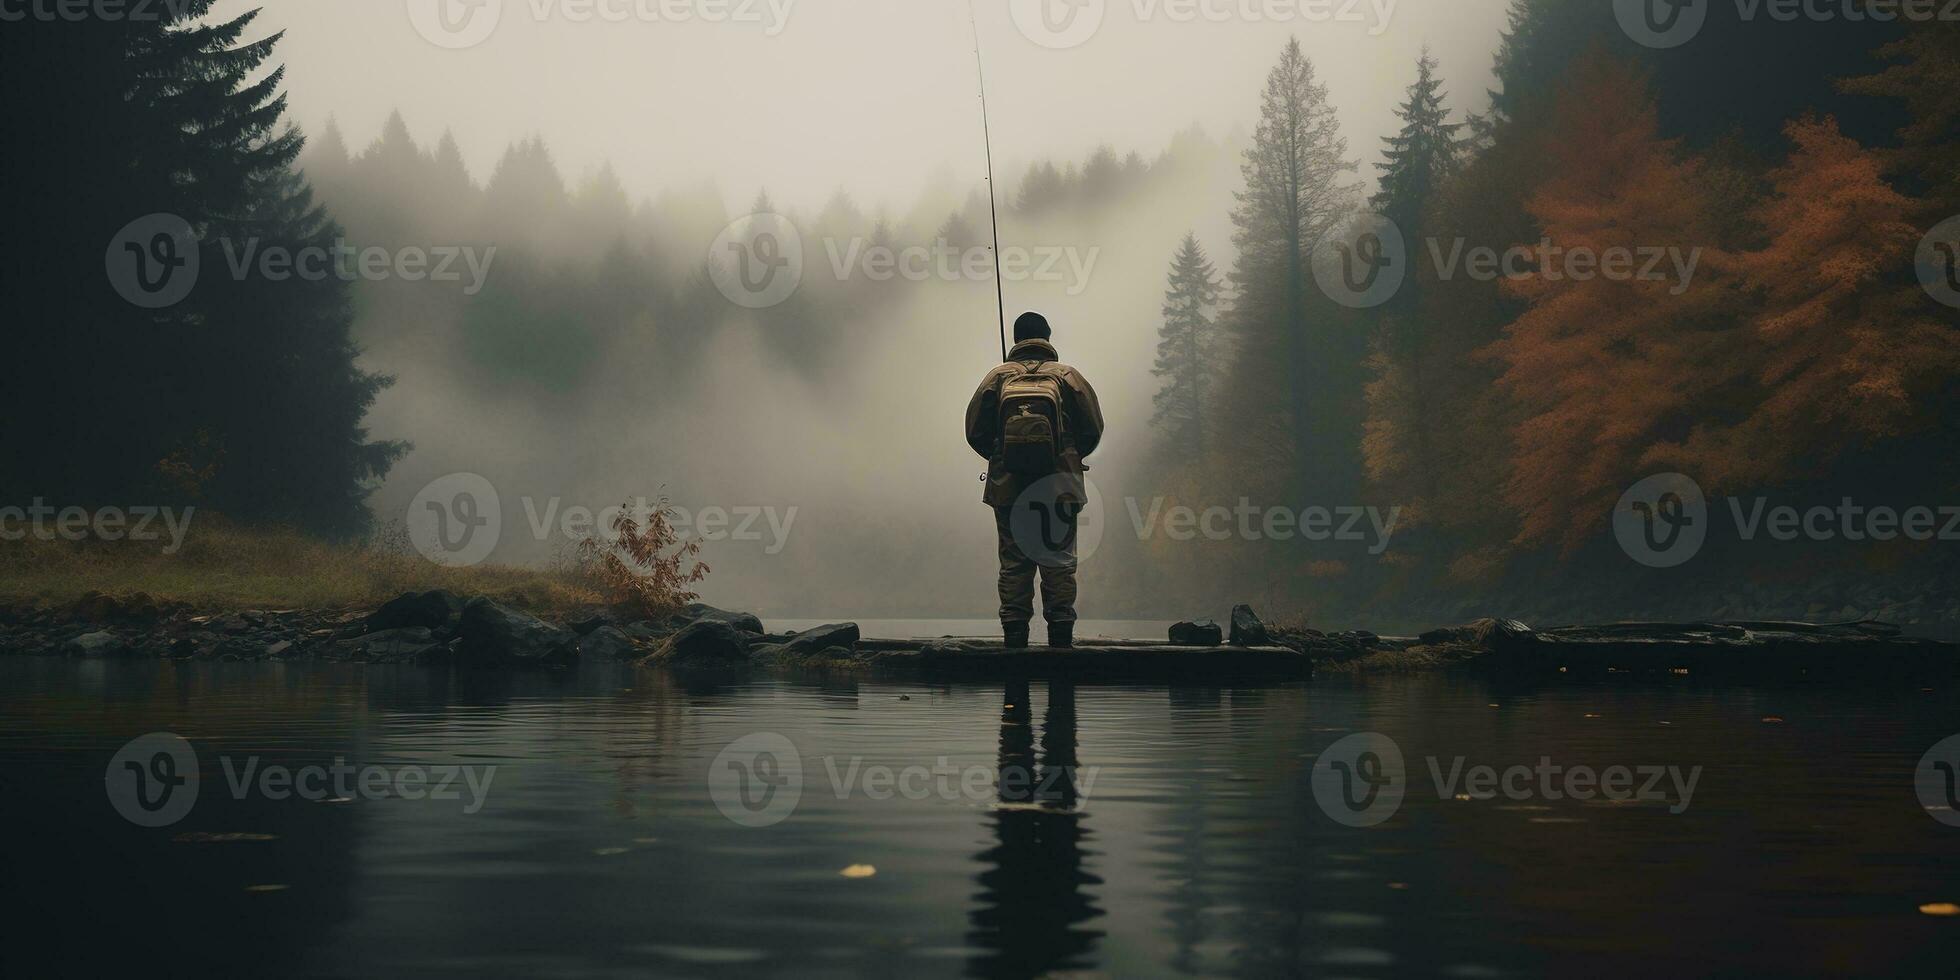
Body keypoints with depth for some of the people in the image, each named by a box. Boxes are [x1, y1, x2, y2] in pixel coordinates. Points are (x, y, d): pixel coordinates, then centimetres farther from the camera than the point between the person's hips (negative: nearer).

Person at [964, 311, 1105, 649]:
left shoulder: (997, 377, 5)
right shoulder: (1067, 376, 4)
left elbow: (976, 432, 3)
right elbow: (1092, 429, 2)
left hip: (1008, 485, 1)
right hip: (1058, 487, -1)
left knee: (1014, 561, 4)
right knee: (1059, 560, 4)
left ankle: (1014, 633, 1)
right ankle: (1060, 631, 1)